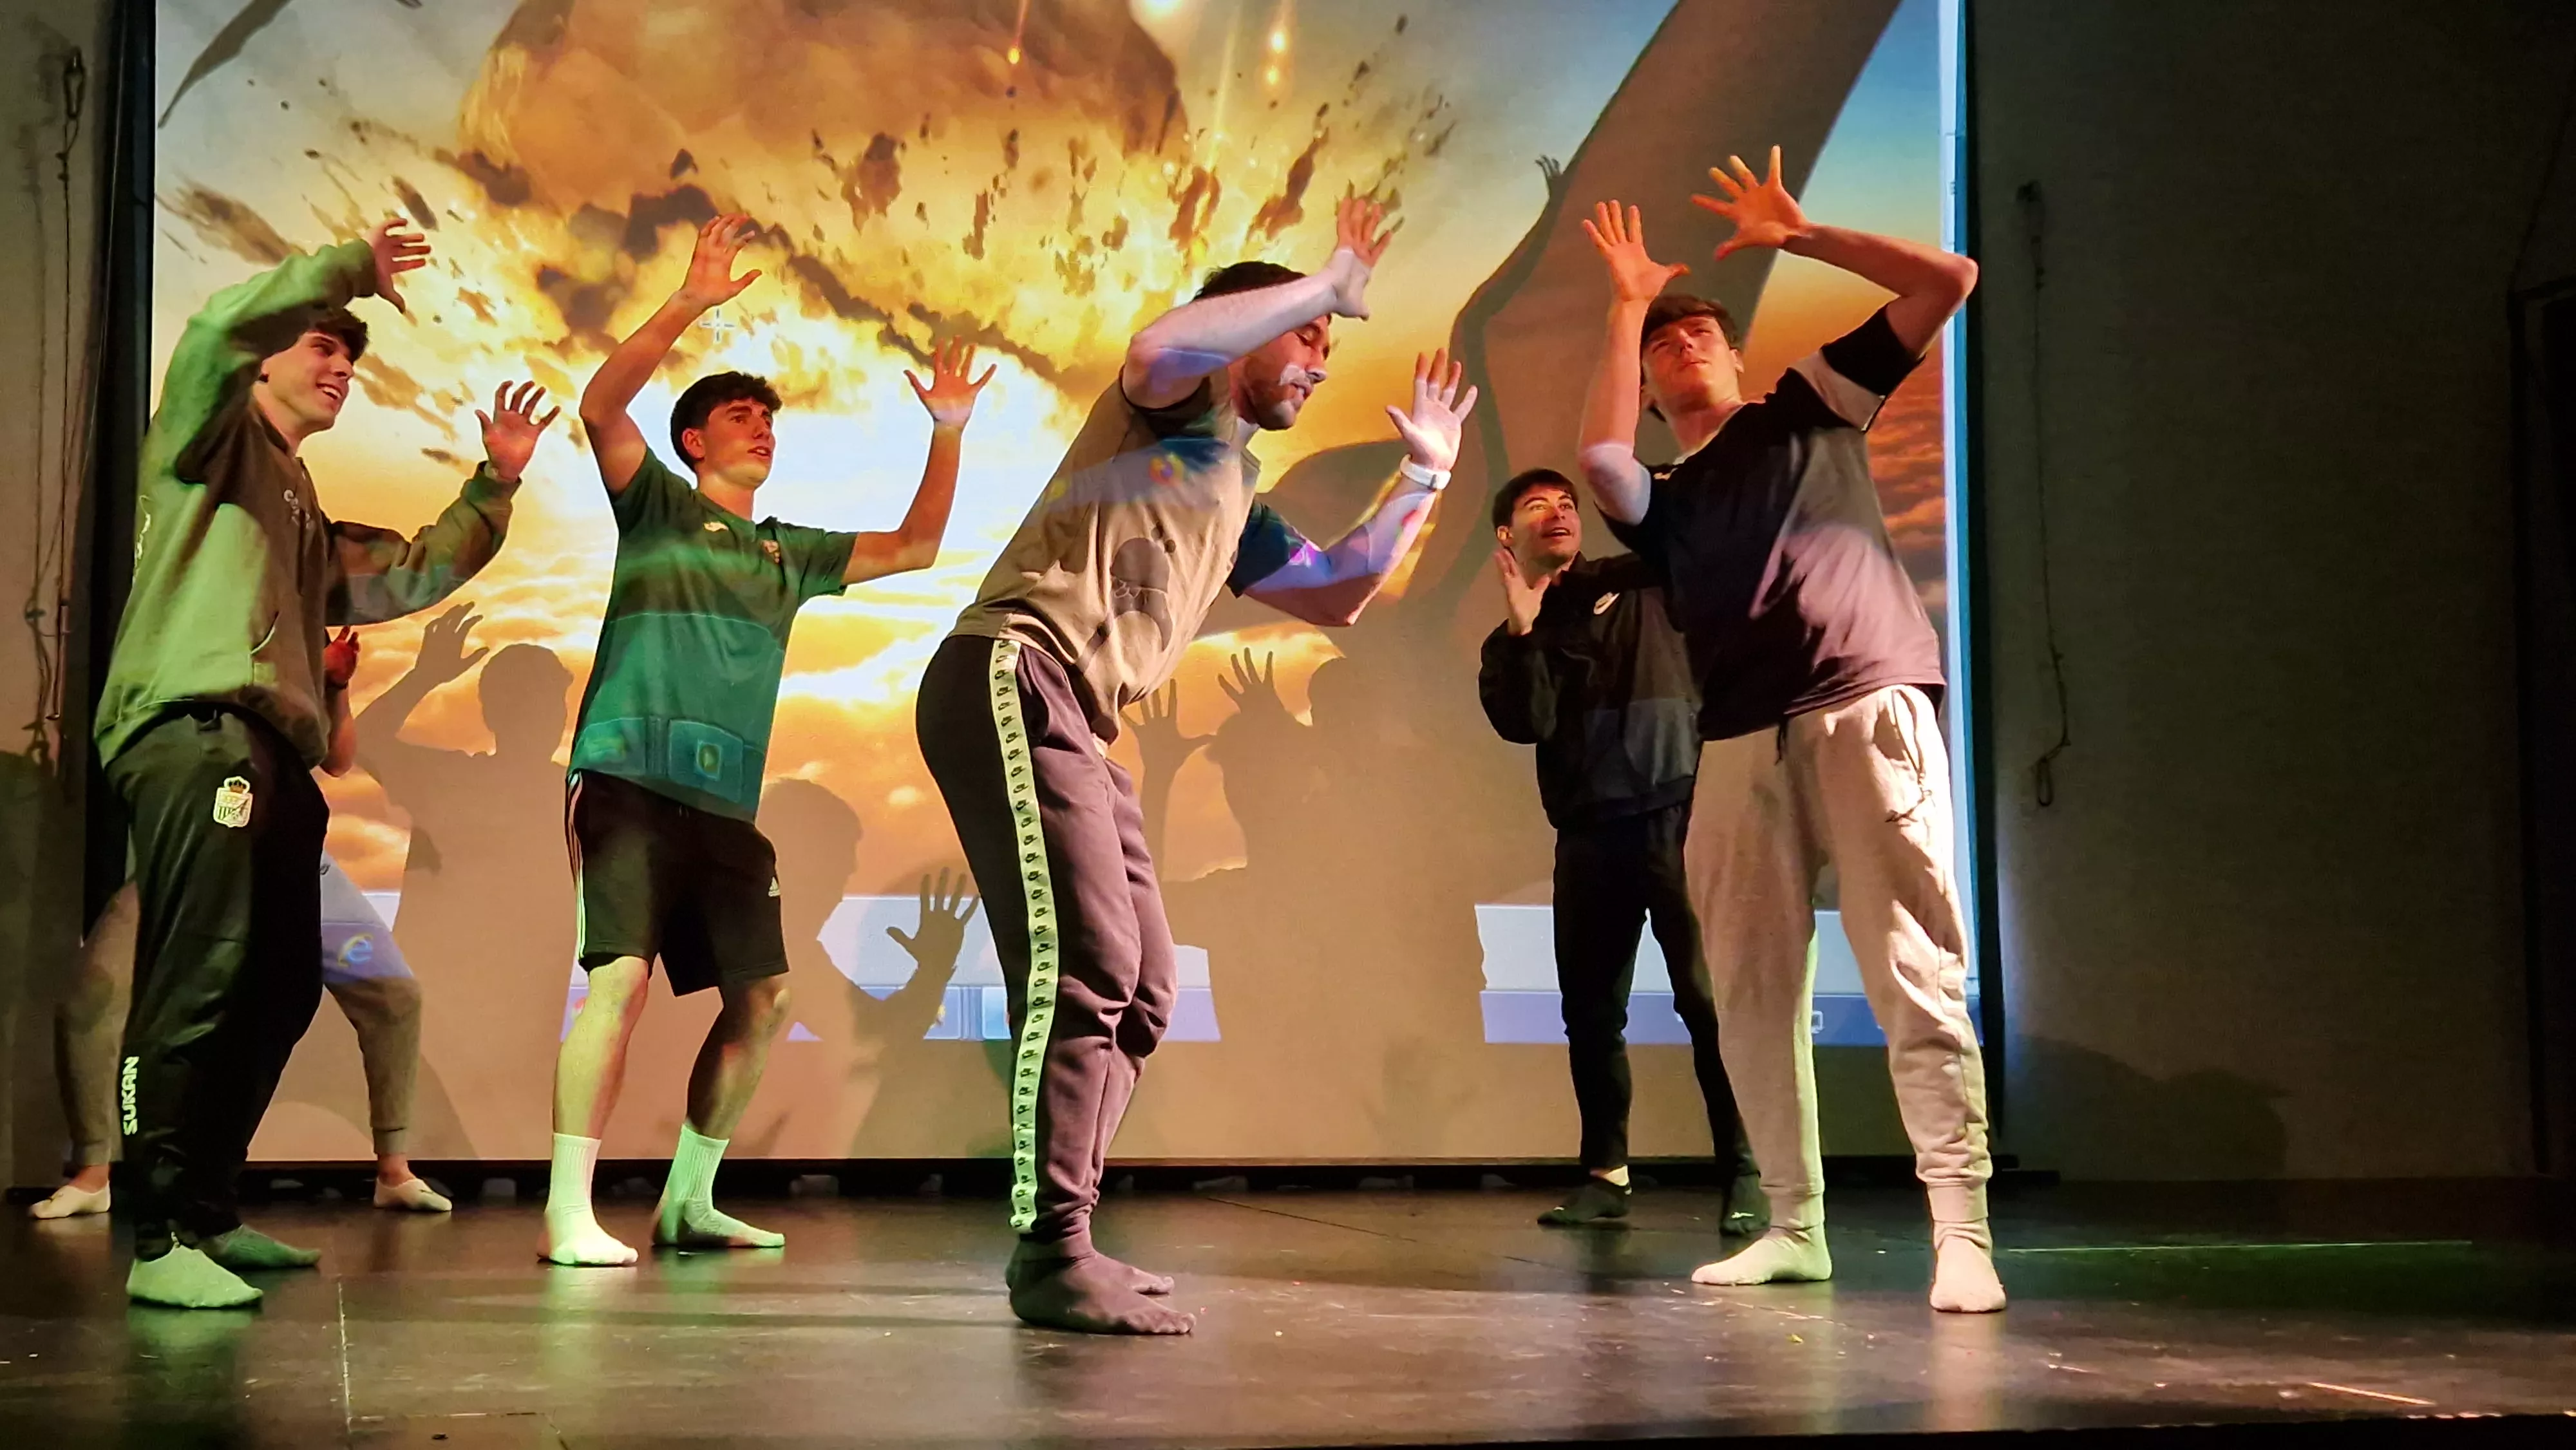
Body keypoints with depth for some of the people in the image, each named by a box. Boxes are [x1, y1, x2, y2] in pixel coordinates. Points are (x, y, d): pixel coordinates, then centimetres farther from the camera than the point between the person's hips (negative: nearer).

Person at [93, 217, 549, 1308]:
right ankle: (161, 1241, -23)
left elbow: (410, 579, 36)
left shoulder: (305, 516, 34)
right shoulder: (213, 440, 11)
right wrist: (353, 267, 0)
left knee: (276, 991, 9)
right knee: (196, 982, -19)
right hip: (197, 733, -9)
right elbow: (218, 325, -8)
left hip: (275, 758, 9)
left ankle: (208, 1215, 18)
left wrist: (492, 487, 29)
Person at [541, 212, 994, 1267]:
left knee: (762, 997, 3)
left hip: (726, 805, 7)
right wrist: (690, 305, -18)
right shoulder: (658, 504, 7)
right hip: (631, 781, -6)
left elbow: (913, 548, 23)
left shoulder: (789, 553, 22)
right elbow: (601, 406, -10)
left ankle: (687, 1201, 15)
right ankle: (566, 1212, -18)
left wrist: (947, 435, 13)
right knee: (622, 974, -20)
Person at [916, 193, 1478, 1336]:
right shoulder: (1183, 402, 6)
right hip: (1012, 679, -10)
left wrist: (1423, 477, 33)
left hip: (1077, 726, 10)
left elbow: (1337, 595, 37)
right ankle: (1052, 1255, -16)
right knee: (1082, 965, -18)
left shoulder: (1236, 502, 30)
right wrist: (1326, 286, -10)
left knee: (1142, 990, 10)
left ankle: (1058, 1240, 14)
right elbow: (1158, 349, -19)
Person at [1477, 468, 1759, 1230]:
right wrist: (1522, 630, -12)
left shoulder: (1638, 582, 12)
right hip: (1589, 832, 3)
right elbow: (1526, 724, -3)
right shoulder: (1509, 643, 14)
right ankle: (1605, 1175, 17)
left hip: (1676, 809, -3)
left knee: (1707, 997, -11)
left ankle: (1746, 1174, -11)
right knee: (1590, 1008, 6)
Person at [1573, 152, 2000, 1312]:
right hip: (1740, 747, 4)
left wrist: (1799, 237, 10)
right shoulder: (1661, 502, 23)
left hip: (1868, 710, -4)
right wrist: (1627, 309, 9)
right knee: (1752, 996, 2)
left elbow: (1946, 282, 14)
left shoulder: (1811, 407, 20)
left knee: (1916, 976, -12)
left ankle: (1961, 1234, -16)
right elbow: (1596, 454, -1)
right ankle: (1795, 1226, 11)